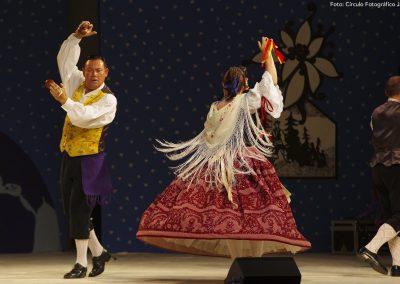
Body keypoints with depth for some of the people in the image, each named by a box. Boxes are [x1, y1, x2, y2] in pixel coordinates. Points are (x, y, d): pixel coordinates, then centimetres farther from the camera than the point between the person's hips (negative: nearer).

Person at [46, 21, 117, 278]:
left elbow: (84, 117, -23)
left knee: (79, 209, -11)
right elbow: (65, 60, 10)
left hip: (90, 160, -7)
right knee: (72, 209, 9)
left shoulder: (108, 99, -11)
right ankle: (98, 252, 23)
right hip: (70, 157, 7)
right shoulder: (77, 84, 9)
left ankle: (81, 264, -5)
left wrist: (64, 100, -24)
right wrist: (77, 37, -1)